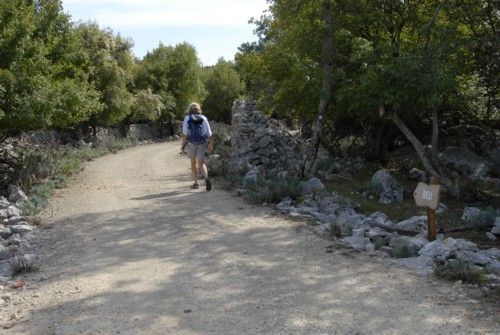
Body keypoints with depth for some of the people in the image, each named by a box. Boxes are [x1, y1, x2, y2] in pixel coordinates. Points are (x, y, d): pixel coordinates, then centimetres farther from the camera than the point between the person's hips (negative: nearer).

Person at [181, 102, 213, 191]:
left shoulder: (187, 118, 0)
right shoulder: (203, 118, 5)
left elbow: (185, 133, -8)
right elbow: (209, 133, 1)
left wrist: (183, 145, -4)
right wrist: (210, 144, 6)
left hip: (191, 143, -1)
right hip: (202, 143, 1)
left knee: (193, 163, 14)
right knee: (201, 163, 0)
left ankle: (195, 183, 18)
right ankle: (206, 178, -26)